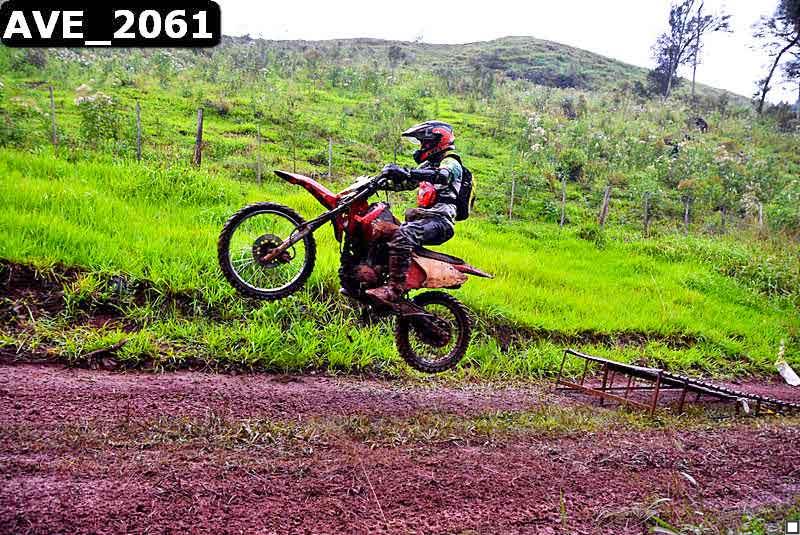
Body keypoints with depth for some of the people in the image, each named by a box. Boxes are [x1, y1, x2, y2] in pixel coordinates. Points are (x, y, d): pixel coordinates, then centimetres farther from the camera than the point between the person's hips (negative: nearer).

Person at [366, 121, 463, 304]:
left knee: (402, 235, -35)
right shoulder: (428, 165, 27)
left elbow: (442, 176, -26)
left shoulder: (451, 162, -2)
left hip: (439, 221, -10)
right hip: (422, 216, 10)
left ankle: (394, 289, -41)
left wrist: (407, 172, -37)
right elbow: (406, 184, 27)